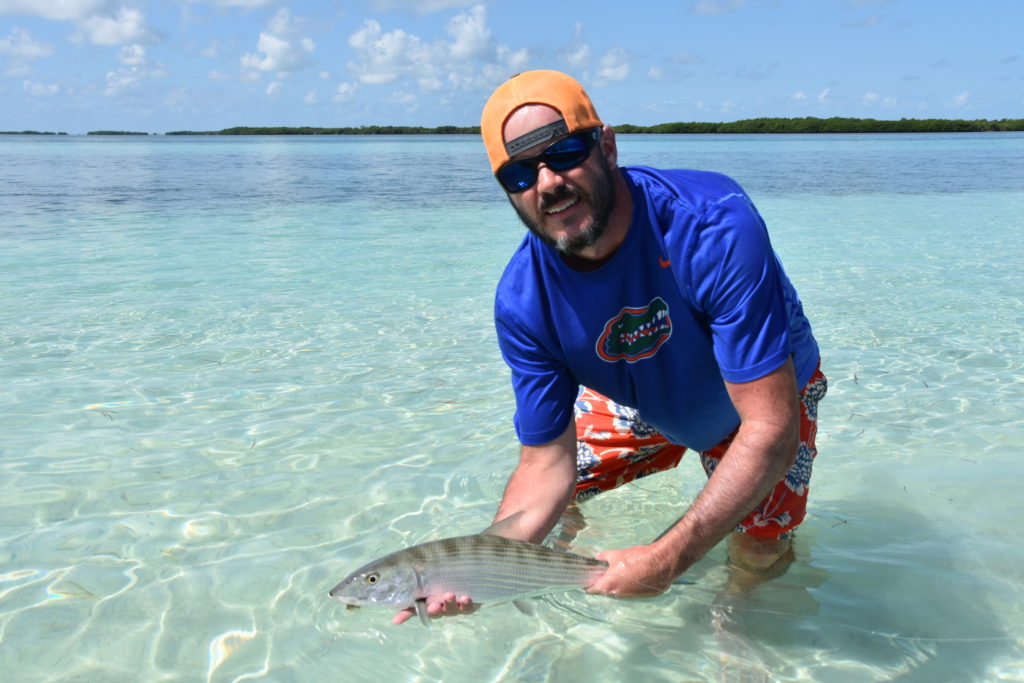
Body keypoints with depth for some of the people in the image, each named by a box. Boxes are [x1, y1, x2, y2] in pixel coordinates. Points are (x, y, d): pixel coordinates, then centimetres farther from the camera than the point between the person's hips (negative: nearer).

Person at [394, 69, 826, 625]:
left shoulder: (715, 226, -42)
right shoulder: (522, 302, -28)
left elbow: (770, 426, -41)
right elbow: (547, 461, -21)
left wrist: (667, 559, -45)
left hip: (767, 392, -3)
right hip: (640, 398, 3)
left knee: (757, 552, -18)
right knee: (545, 492, 2)